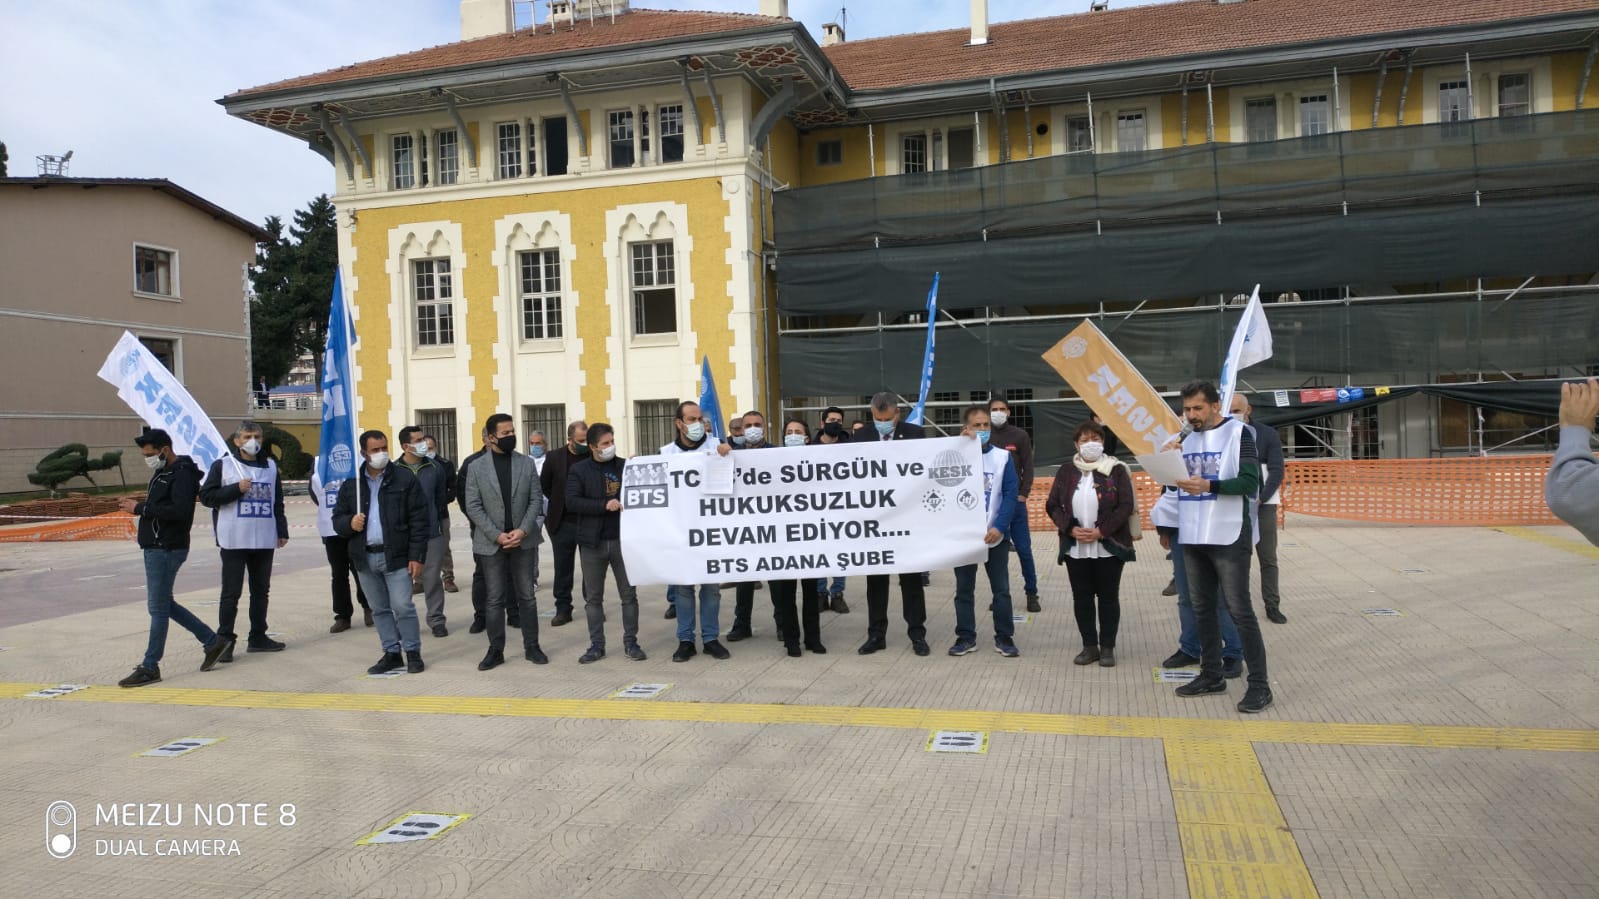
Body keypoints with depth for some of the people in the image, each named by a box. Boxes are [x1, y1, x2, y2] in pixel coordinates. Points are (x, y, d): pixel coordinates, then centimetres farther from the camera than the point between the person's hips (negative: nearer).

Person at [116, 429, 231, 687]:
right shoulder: (163, 472, 15)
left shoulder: (182, 474, -16)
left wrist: (141, 508, -23)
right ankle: (213, 641, 23)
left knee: (158, 607, -3)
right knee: (164, 604, 15)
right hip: (156, 548, 10)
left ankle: (150, 667, 6)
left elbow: (180, 511, -27)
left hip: (167, 549, -10)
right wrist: (139, 506, 4)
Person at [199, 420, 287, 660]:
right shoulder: (223, 465, -1)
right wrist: (237, 489, -16)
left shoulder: (270, 465, 12)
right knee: (231, 592, -2)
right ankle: (225, 640, 5)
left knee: (261, 590, 11)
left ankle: (258, 637, 20)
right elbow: (206, 496, -5)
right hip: (234, 540, -4)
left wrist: (282, 531, 10)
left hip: (264, 540, 5)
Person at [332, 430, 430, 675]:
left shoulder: (405, 479, -2)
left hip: (395, 556, -4)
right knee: (380, 609, 12)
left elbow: (419, 521, -4)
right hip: (365, 558, 4)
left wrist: (416, 556, -9)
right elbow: (338, 519, 13)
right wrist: (350, 523, -11)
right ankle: (391, 653, 22)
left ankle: (413, 653, 7)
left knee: (403, 607, -5)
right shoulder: (351, 483, 9)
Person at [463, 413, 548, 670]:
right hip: (491, 543, -1)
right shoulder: (477, 467, -1)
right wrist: (497, 535, -12)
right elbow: (473, 507, -4)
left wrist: (523, 530, -11)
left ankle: (531, 647, 17)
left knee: (527, 596, 7)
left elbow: (536, 500, 2)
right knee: (495, 599, 4)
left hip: (522, 540, 1)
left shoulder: (527, 463, 4)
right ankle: (495, 651, 13)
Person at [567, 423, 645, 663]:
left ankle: (630, 642, 17)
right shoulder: (579, 470, -1)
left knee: (629, 594, 6)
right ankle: (596, 645, 17)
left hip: (622, 540, 1)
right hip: (593, 543, -1)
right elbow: (572, 501, -12)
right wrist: (605, 505, -21)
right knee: (593, 597, 7)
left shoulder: (625, 466, 5)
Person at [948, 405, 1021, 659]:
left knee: (1001, 589, 6)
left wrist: (999, 527, -14)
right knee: (964, 589, 8)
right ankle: (966, 637, 17)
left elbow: (1011, 493, -4)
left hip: (994, 534, 0)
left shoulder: (1003, 456, 0)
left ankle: (1004, 638, 15)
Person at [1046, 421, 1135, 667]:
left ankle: (1107, 647, 15)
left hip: (1109, 547, -3)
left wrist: (1101, 531, -17)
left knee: (1108, 597, 5)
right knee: (1081, 597, 8)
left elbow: (1125, 506, -8)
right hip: (1075, 548, 3)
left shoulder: (1116, 470, -1)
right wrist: (1071, 529, -12)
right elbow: (1053, 506, 4)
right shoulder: (1066, 472, 7)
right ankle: (1089, 646, 19)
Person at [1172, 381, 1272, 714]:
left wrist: (1208, 485, -27)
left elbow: (1251, 482, -15)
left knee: (1239, 609, -5)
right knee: (1202, 608, 11)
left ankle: (1259, 685, 1)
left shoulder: (1238, 432, -6)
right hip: (1193, 538, 7)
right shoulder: (1187, 441, 13)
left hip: (1228, 538, -6)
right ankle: (1211, 675, 21)